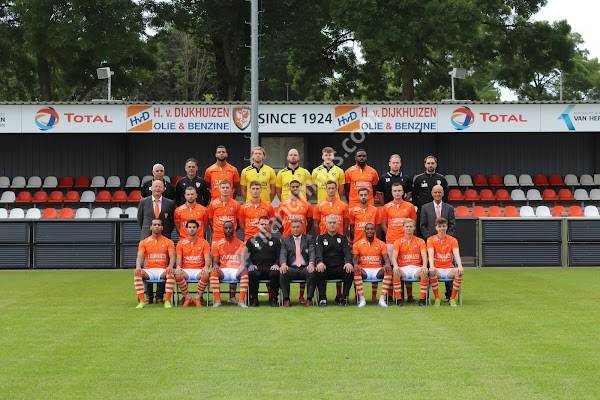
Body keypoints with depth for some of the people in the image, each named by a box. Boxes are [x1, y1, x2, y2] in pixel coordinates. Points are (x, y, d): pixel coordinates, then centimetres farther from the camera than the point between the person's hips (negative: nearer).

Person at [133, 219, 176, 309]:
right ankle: (142, 301, -31)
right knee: (137, 273, -31)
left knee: (170, 273, -35)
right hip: (148, 271, 1)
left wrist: (170, 266, -26)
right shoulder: (143, 242, 12)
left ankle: (167, 301, -33)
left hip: (162, 271, -1)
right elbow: (140, 257, -1)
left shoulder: (168, 242, 10)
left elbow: (172, 257, -2)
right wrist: (138, 267, -24)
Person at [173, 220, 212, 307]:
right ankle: (187, 297, -14)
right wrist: (178, 266, -22)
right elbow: (179, 257, 1)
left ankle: (199, 298, -15)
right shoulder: (181, 242, 9)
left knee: (205, 275, -35)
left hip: (199, 270, -1)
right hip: (185, 270, 1)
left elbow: (207, 257, -2)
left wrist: (206, 266, -25)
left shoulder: (203, 242, 7)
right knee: (178, 275, -33)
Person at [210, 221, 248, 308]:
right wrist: (215, 266, -16)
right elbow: (215, 261, 9)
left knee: (245, 272, -34)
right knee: (213, 272, -31)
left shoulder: (240, 244, 10)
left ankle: (241, 301, -34)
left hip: (236, 270, -1)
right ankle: (217, 301, -30)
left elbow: (243, 259, 1)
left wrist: (242, 265, -22)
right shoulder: (218, 244, 12)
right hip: (223, 270, 1)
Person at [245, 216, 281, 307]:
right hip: (256, 268, 0)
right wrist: (250, 265, -9)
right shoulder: (251, 241, 20)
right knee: (252, 273, -35)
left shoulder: (275, 241, 22)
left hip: (270, 268, 0)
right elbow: (247, 256, 11)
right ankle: (253, 299, -20)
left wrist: (276, 264, -8)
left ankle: (273, 299, -20)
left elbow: (279, 256, 13)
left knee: (275, 273, -35)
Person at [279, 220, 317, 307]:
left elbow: (312, 253, -1)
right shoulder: (285, 240, 16)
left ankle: (309, 298, -23)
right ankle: (286, 299, -19)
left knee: (312, 272, -34)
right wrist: (283, 264, -22)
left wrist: (311, 263, -24)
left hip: (305, 268, -1)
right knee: (283, 272, -32)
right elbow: (283, 254, 2)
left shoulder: (309, 239, 14)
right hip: (291, 268, 1)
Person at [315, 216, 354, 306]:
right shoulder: (321, 238, 13)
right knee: (318, 272, -33)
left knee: (350, 271, -30)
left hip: (340, 268, 1)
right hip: (325, 268, -1)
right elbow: (319, 251, -4)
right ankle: (322, 298, -21)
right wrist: (320, 262, -28)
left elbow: (347, 251, 0)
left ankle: (344, 298, -17)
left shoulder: (343, 238, 15)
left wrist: (348, 262, -24)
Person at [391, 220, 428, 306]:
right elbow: (394, 256, -1)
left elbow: (424, 256, -1)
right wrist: (395, 266, -24)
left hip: (416, 268, 0)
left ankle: (422, 299, -25)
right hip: (403, 268, 0)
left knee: (424, 273, -34)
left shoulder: (420, 241, 12)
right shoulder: (398, 242, 12)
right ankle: (399, 299, -27)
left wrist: (424, 266, -23)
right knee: (395, 273, -34)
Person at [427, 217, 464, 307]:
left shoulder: (452, 240, 6)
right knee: (432, 272, -36)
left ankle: (453, 299, -18)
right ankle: (437, 298, -23)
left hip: (449, 269, 1)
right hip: (437, 269, -1)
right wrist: (431, 266, -33)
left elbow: (456, 254, -9)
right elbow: (430, 254, -13)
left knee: (459, 272, -31)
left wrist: (460, 266, -29)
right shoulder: (431, 239, 3)